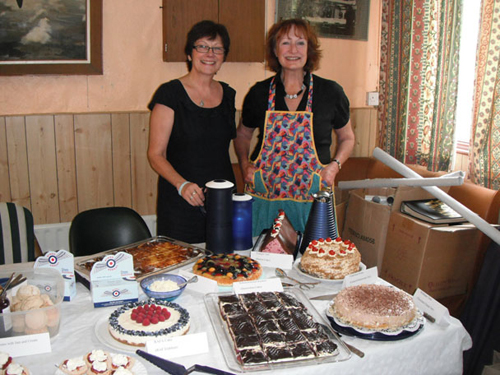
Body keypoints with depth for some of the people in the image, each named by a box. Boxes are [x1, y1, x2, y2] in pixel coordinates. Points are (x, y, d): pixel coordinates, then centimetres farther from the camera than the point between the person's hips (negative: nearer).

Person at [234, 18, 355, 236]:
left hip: (312, 196, -1)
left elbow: (347, 138, 12)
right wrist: (244, 163, 2)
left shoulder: (330, 92, 0)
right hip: (264, 194, 1)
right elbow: (243, 134, 18)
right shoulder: (259, 93, 2)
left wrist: (334, 165, -4)